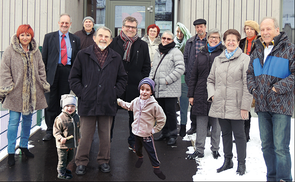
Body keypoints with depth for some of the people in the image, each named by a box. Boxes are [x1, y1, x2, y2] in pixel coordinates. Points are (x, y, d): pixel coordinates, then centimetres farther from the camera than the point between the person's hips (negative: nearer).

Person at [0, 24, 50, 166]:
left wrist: (43, 84, 9)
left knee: (28, 120, 14)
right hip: (15, 93, -4)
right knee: (14, 121, -5)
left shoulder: (35, 52, 7)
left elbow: (41, 69, 15)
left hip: (32, 92, 5)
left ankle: (24, 146, 30)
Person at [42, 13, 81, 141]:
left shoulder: (75, 40, 13)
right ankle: (50, 130, 9)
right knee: (51, 103, 0)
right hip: (52, 72, -1)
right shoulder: (49, 37, 9)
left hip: (68, 72, 1)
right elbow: (44, 57, 7)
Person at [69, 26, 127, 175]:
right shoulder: (83, 55, 4)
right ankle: (81, 162, 17)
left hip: (107, 104, 2)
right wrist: (81, 93, -4)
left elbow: (122, 78, 16)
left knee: (106, 136, 10)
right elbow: (73, 77, 5)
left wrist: (115, 93, 4)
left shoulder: (116, 58, 10)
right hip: (87, 103, -2)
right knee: (85, 136, 2)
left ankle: (104, 161, 26)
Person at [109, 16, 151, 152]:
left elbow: (146, 66, 7)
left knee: (134, 115, 9)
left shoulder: (142, 45, 6)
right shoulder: (114, 42, 2)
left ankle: (133, 143, 22)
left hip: (134, 86, 1)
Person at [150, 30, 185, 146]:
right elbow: (154, 68, 26)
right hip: (158, 89, 7)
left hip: (170, 90, -7)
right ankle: (165, 133, 25)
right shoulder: (158, 52, 19)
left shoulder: (175, 52, -7)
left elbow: (180, 69, -16)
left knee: (170, 111, -6)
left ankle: (172, 135, 4)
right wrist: (151, 79, 10)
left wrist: (167, 80, -17)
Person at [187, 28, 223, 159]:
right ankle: (199, 150, 14)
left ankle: (215, 149, 20)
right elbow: (194, 75, 14)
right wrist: (191, 94, 10)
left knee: (216, 123, 6)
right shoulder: (201, 54, 13)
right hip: (201, 93, 3)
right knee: (201, 124, 5)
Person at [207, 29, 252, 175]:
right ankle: (227, 161, 28)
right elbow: (210, 80, 20)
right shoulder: (218, 59, 13)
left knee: (239, 134, 2)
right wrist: (212, 94, 3)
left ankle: (241, 163, 15)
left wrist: (245, 105, -12)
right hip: (220, 105, 5)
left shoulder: (245, 59, -4)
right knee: (225, 133, 15)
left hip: (236, 105, -5)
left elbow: (247, 85, -8)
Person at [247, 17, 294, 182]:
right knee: (266, 145, 13)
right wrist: (253, 88, 7)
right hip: (262, 106, 6)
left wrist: (278, 88, -16)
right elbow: (250, 73, 23)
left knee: (281, 147, -8)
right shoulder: (257, 50, 14)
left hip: (281, 105, -6)